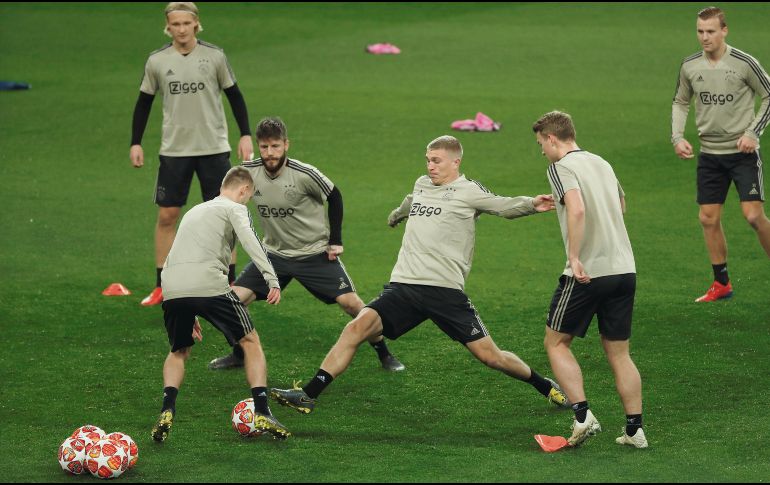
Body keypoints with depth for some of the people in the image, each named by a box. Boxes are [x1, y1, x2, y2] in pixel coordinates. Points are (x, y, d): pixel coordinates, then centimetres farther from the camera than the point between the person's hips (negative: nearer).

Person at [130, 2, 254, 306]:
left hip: (214, 147, -1)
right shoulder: (157, 61, -1)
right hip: (174, 150, 1)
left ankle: (230, 285, 10)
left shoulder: (214, 56, -4)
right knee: (166, 216, 1)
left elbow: (234, 96, 4)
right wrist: (135, 143, 5)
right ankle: (162, 287, 10)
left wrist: (246, 135, -1)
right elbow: (144, 102, 9)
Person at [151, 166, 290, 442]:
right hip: (209, 285, -5)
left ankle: (167, 412, 3)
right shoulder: (235, 209, 13)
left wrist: (190, 315, 41)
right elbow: (249, 241, -8)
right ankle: (262, 414, 0)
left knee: (179, 352, 25)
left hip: (172, 291, 6)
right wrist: (272, 280, -16)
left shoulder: (194, 211, 35)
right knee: (250, 342, 11)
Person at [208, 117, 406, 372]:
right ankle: (239, 354, 13)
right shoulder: (249, 171, -12)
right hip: (274, 253, 3)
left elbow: (334, 197, -4)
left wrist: (335, 241, -3)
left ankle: (385, 355, 6)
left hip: (316, 253, -3)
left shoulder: (304, 174, -21)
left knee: (350, 302, -13)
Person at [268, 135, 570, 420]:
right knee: (358, 327, -17)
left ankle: (545, 387, 22)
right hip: (404, 286, 5)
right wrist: (396, 215, 63)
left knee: (489, 356, -4)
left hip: (446, 290, -4)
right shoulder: (422, 185, 20)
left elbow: (506, 206, -7)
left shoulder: (468, 192, 1)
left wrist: (531, 205, -28)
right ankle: (308, 396, -19)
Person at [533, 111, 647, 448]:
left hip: (588, 272, -7)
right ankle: (635, 429, 8)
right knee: (618, 352, 12)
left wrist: (575, 258, -24)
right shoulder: (601, 163, 16)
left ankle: (583, 416, -5)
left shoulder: (561, 167, -7)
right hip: (624, 268, 7)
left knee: (556, 342, 8)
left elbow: (577, 209, -24)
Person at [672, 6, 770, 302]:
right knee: (708, 219, 4)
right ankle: (722, 284, 17)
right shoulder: (689, 66, 1)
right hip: (709, 153, 4)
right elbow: (680, 103, 17)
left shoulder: (744, 63, -11)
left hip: (742, 153, -4)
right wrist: (677, 137, 3)